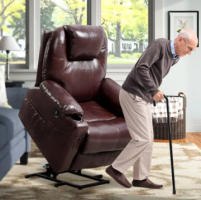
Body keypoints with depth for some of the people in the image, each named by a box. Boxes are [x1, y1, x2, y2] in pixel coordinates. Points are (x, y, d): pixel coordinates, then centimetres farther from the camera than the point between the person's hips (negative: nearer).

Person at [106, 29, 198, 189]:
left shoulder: (174, 58, 12)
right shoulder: (160, 45, -15)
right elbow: (141, 67, -24)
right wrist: (154, 91, -23)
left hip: (144, 98, 9)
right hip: (133, 95, -9)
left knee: (147, 139, 10)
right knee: (142, 138, -9)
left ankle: (141, 178, 18)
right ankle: (116, 168, 4)